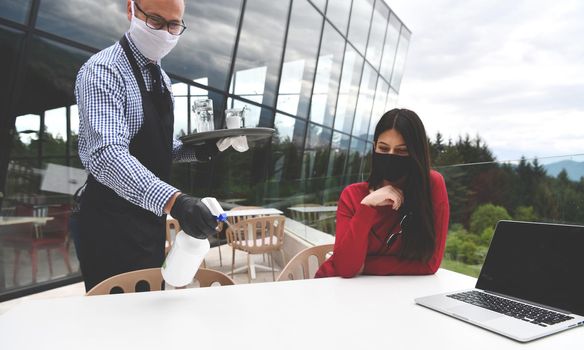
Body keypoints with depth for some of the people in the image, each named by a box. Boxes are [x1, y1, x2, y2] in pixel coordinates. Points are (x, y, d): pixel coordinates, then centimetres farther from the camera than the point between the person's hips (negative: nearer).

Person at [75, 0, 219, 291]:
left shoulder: (161, 78, 9)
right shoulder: (103, 71, -18)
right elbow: (106, 155, -33)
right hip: (113, 224, -8)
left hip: (151, 216, 8)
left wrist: (195, 151, -2)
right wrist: (173, 200, -46)